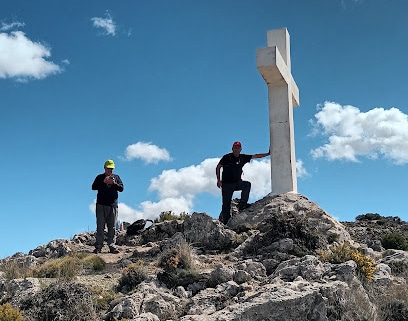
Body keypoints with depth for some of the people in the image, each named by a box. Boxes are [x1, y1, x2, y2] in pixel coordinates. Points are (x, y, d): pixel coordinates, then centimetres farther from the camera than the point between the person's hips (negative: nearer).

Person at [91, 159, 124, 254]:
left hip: (113, 205, 1)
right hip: (101, 205, -1)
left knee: (112, 227, -1)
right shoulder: (100, 177, 13)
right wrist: (103, 182, -10)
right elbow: (93, 187, 1)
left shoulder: (116, 177, 17)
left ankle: (112, 246, 0)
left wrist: (114, 183, -8)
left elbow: (121, 188, 8)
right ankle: (98, 246, -3)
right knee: (100, 227, -4)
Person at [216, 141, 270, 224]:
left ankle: (242, 204, -20)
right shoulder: (227, 157, -7)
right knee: (226, 204, -6)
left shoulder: (243, 157, 3)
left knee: (247, 184, -23)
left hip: (237, 183, 4)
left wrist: (267, 154, -2)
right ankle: (225, 221, 7)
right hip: (227, 184, -4)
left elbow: (255, 156, 5)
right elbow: (218, 168, -2)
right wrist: (218, 180, -10)